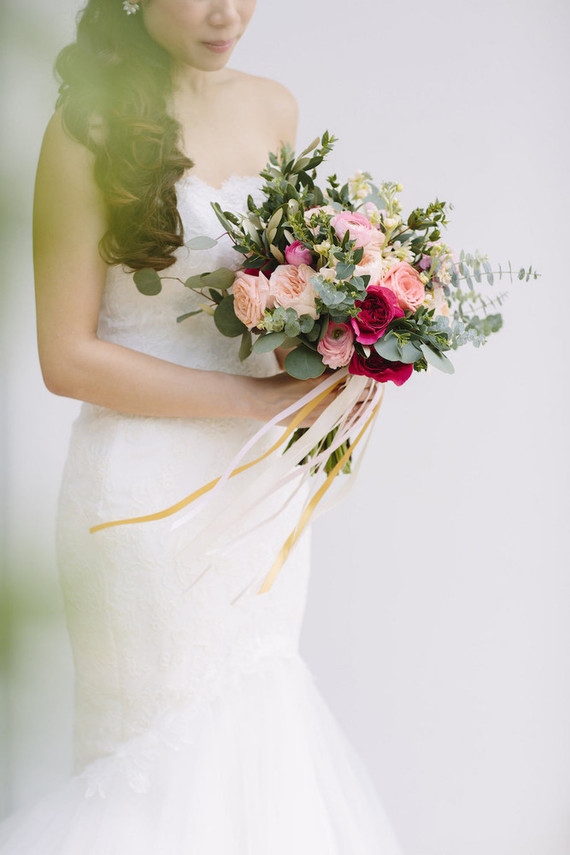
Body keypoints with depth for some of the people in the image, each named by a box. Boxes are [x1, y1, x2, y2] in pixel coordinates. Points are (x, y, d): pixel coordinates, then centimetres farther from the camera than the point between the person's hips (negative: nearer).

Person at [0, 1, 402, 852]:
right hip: (153, 485, -6)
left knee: (262, 717, 15)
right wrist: (258, 397, -18)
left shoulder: (274, 109, 6)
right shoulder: (91, 128, -12)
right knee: (180, 734, 6)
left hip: (261, 470, 6)